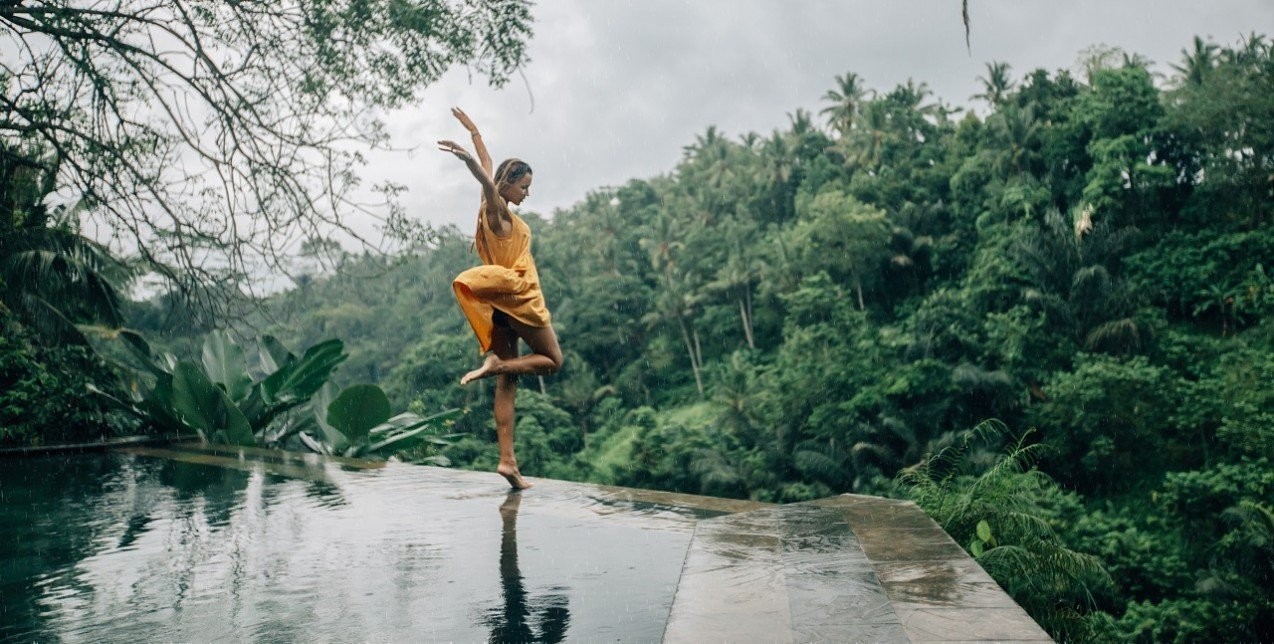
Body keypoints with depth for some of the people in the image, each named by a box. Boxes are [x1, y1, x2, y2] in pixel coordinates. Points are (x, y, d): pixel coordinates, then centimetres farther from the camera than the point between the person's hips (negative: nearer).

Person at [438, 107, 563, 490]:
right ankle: (495, 363, -15)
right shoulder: (498, 211, -8)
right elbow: (487, 179, -30)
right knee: (552, 360, 7)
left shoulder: (495, 208, 14)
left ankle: (507, 460, -3)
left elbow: (488, 165, 30)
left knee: (508, 381, 2)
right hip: (518, 296, -8)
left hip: (499, 304, 8)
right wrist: (467, 158, -49)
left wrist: (474, 132, 43)